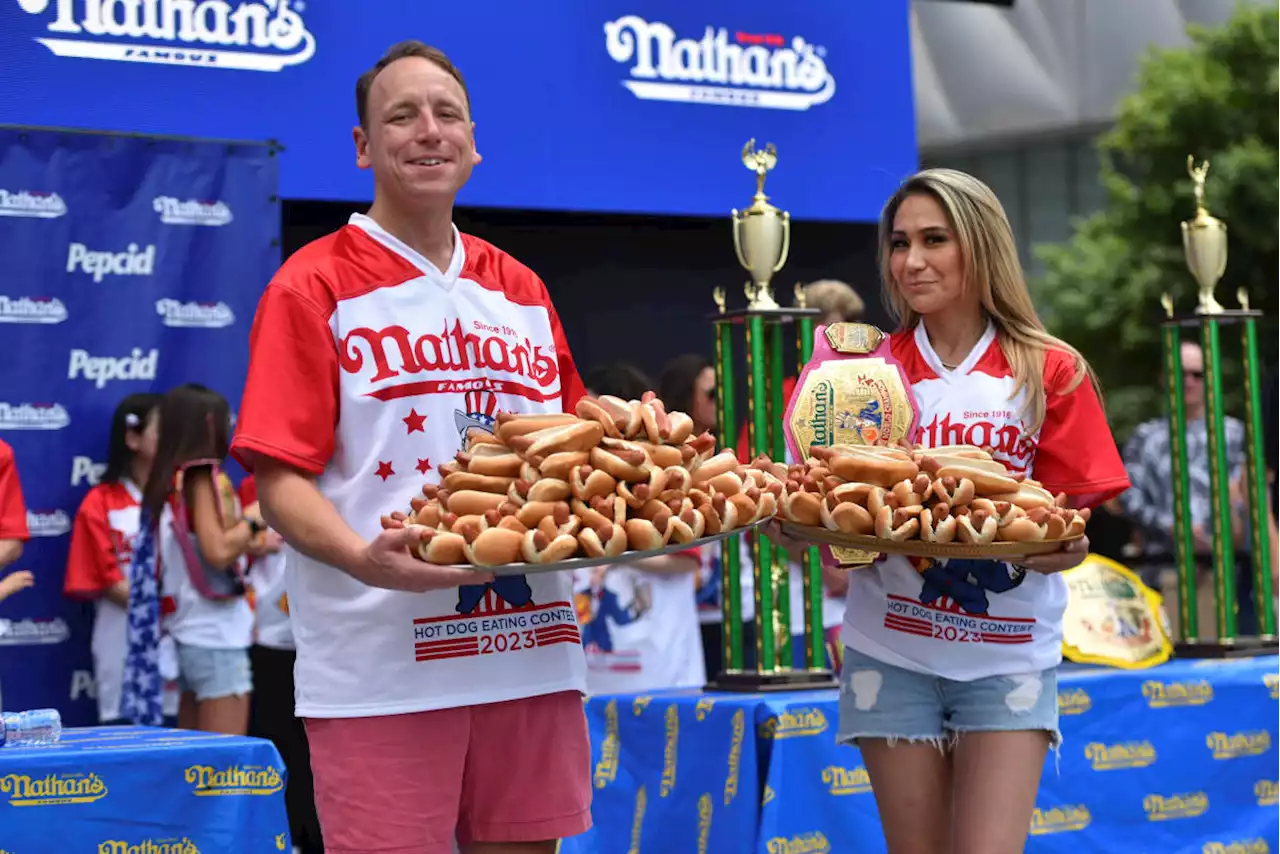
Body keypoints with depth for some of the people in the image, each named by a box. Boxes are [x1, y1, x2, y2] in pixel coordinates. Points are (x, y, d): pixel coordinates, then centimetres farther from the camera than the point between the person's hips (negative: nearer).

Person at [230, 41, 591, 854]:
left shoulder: (522, 291, 15)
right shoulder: (315, 286, -1)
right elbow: (280, 476, -7)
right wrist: (361, 557, -24)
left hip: (531, 654, 5)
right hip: (381, 667, -5)